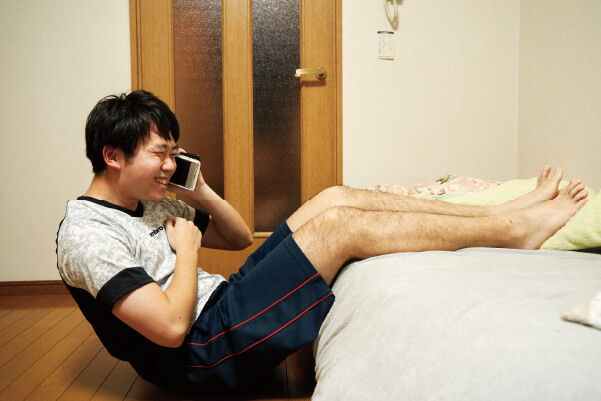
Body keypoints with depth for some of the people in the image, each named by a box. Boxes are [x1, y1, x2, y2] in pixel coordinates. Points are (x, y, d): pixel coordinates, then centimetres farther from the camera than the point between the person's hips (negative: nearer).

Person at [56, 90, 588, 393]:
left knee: (334, 197, -3)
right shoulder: (87, 234, -14)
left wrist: (200, 192, 1)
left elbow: (239, 237, 17)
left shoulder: (147, 203, 13)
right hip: (200, 351, -9)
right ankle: (513, 230, -8)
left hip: (225, 298, 9)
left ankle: (505, 212, -1)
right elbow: (170, 327, -25)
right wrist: (187, 250, -11)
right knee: (340, 224, -20)